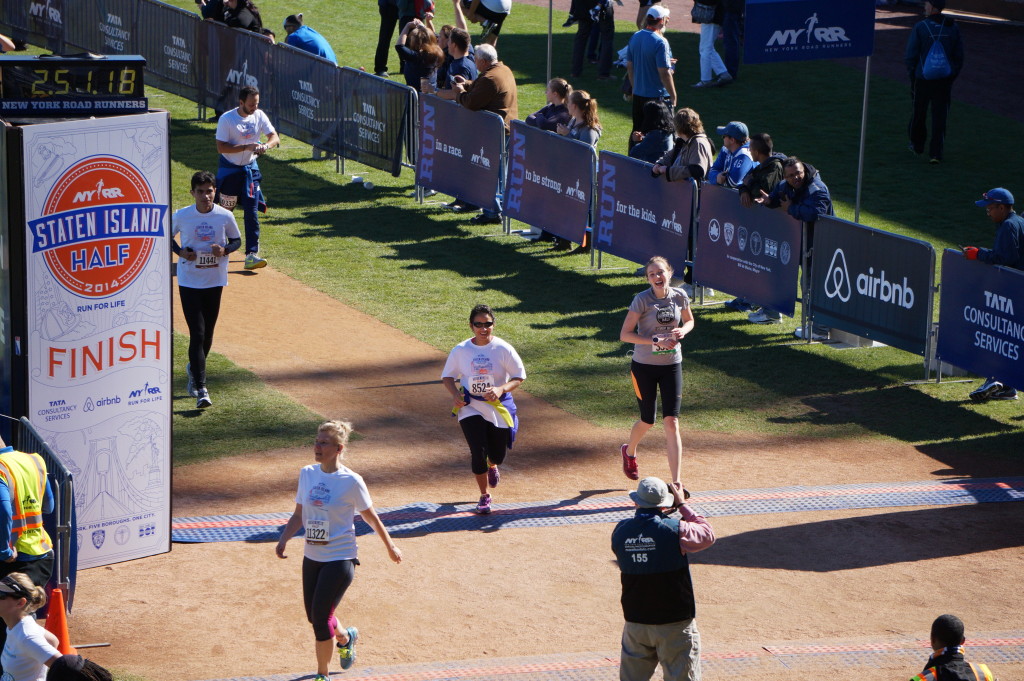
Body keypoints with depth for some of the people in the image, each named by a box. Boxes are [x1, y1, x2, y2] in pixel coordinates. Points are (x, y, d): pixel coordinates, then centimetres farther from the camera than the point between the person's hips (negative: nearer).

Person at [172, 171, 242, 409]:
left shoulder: (225, 216, -5)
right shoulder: (181, 216, -7)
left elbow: (237, 240, 8)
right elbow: (167, 236, 9)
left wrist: (225, 249, -14)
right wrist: (180, 251, -11)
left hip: (215, 282, 2)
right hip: (189, 282, -2)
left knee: (208, 333, 13)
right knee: (197, 333, -10)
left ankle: (194, 369, 42)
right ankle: (201, 389, -11)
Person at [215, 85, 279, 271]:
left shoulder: (259, 116, -4)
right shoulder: (226, 119, -16)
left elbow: (275, 137, -8)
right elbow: (221, 148, -21)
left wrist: (265, 146, -30)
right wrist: (246, 147, -29)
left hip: (250, 168, 3)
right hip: (229, 170, -3)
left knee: (252, 210, -7)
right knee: (225, 210, 9)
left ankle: (252, 254, -10)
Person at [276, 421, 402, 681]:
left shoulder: (351, 481, -13)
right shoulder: (307, 474, 2)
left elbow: (371, 517, -1)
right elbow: (299, 514, 11)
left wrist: (391, 547, 10)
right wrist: (283, 539, -5)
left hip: (340, 559, -6)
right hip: (312, 558, 6)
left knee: (321, 617, -10)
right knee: (314, 617, 14)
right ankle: (346, 637, 47)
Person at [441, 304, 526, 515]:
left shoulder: (503, 349, -10)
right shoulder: (460, 350, -6)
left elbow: (519, 377, -6)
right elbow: (447, 376, 6)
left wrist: (501, 389, -24)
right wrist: (455, 394, -14)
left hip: (499, 408, 0)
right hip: (470, 407, 0)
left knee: (498, 455, 8)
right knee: (478, 452, -12)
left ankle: (492, 466, 49)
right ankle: (484, 496, 10)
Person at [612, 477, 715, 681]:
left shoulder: (620, 531, -4)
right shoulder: (675, 530, -17)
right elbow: (708, 534, 0)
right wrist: (682, 505, 7)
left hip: (635, 621, 4)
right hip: (675, 623, -4)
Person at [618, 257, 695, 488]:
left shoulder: (680, 296, -3)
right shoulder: (642, 300, -14)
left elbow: (689, 321, 15)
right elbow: (625, 334, -14)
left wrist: (682, 331, -9)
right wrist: (656, 342, -23)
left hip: (671, 365, 2)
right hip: (644, 366, -2)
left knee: (671, 422, -7)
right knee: (647, 421, 11)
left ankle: (676, 483, -8)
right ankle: (629, 452, 46)